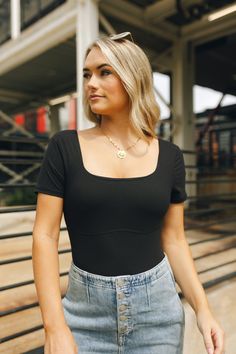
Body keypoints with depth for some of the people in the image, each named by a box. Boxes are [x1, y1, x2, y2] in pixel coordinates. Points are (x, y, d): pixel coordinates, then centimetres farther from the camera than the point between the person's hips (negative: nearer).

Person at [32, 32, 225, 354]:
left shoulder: (169, 155, -2)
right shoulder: (65, 147, -7)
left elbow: (173, 240, 3)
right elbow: (45, 235, -8)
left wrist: (203, 309, -4)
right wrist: (55, 326, -14)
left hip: (158, 307, 2)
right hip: (85, 309, -1)